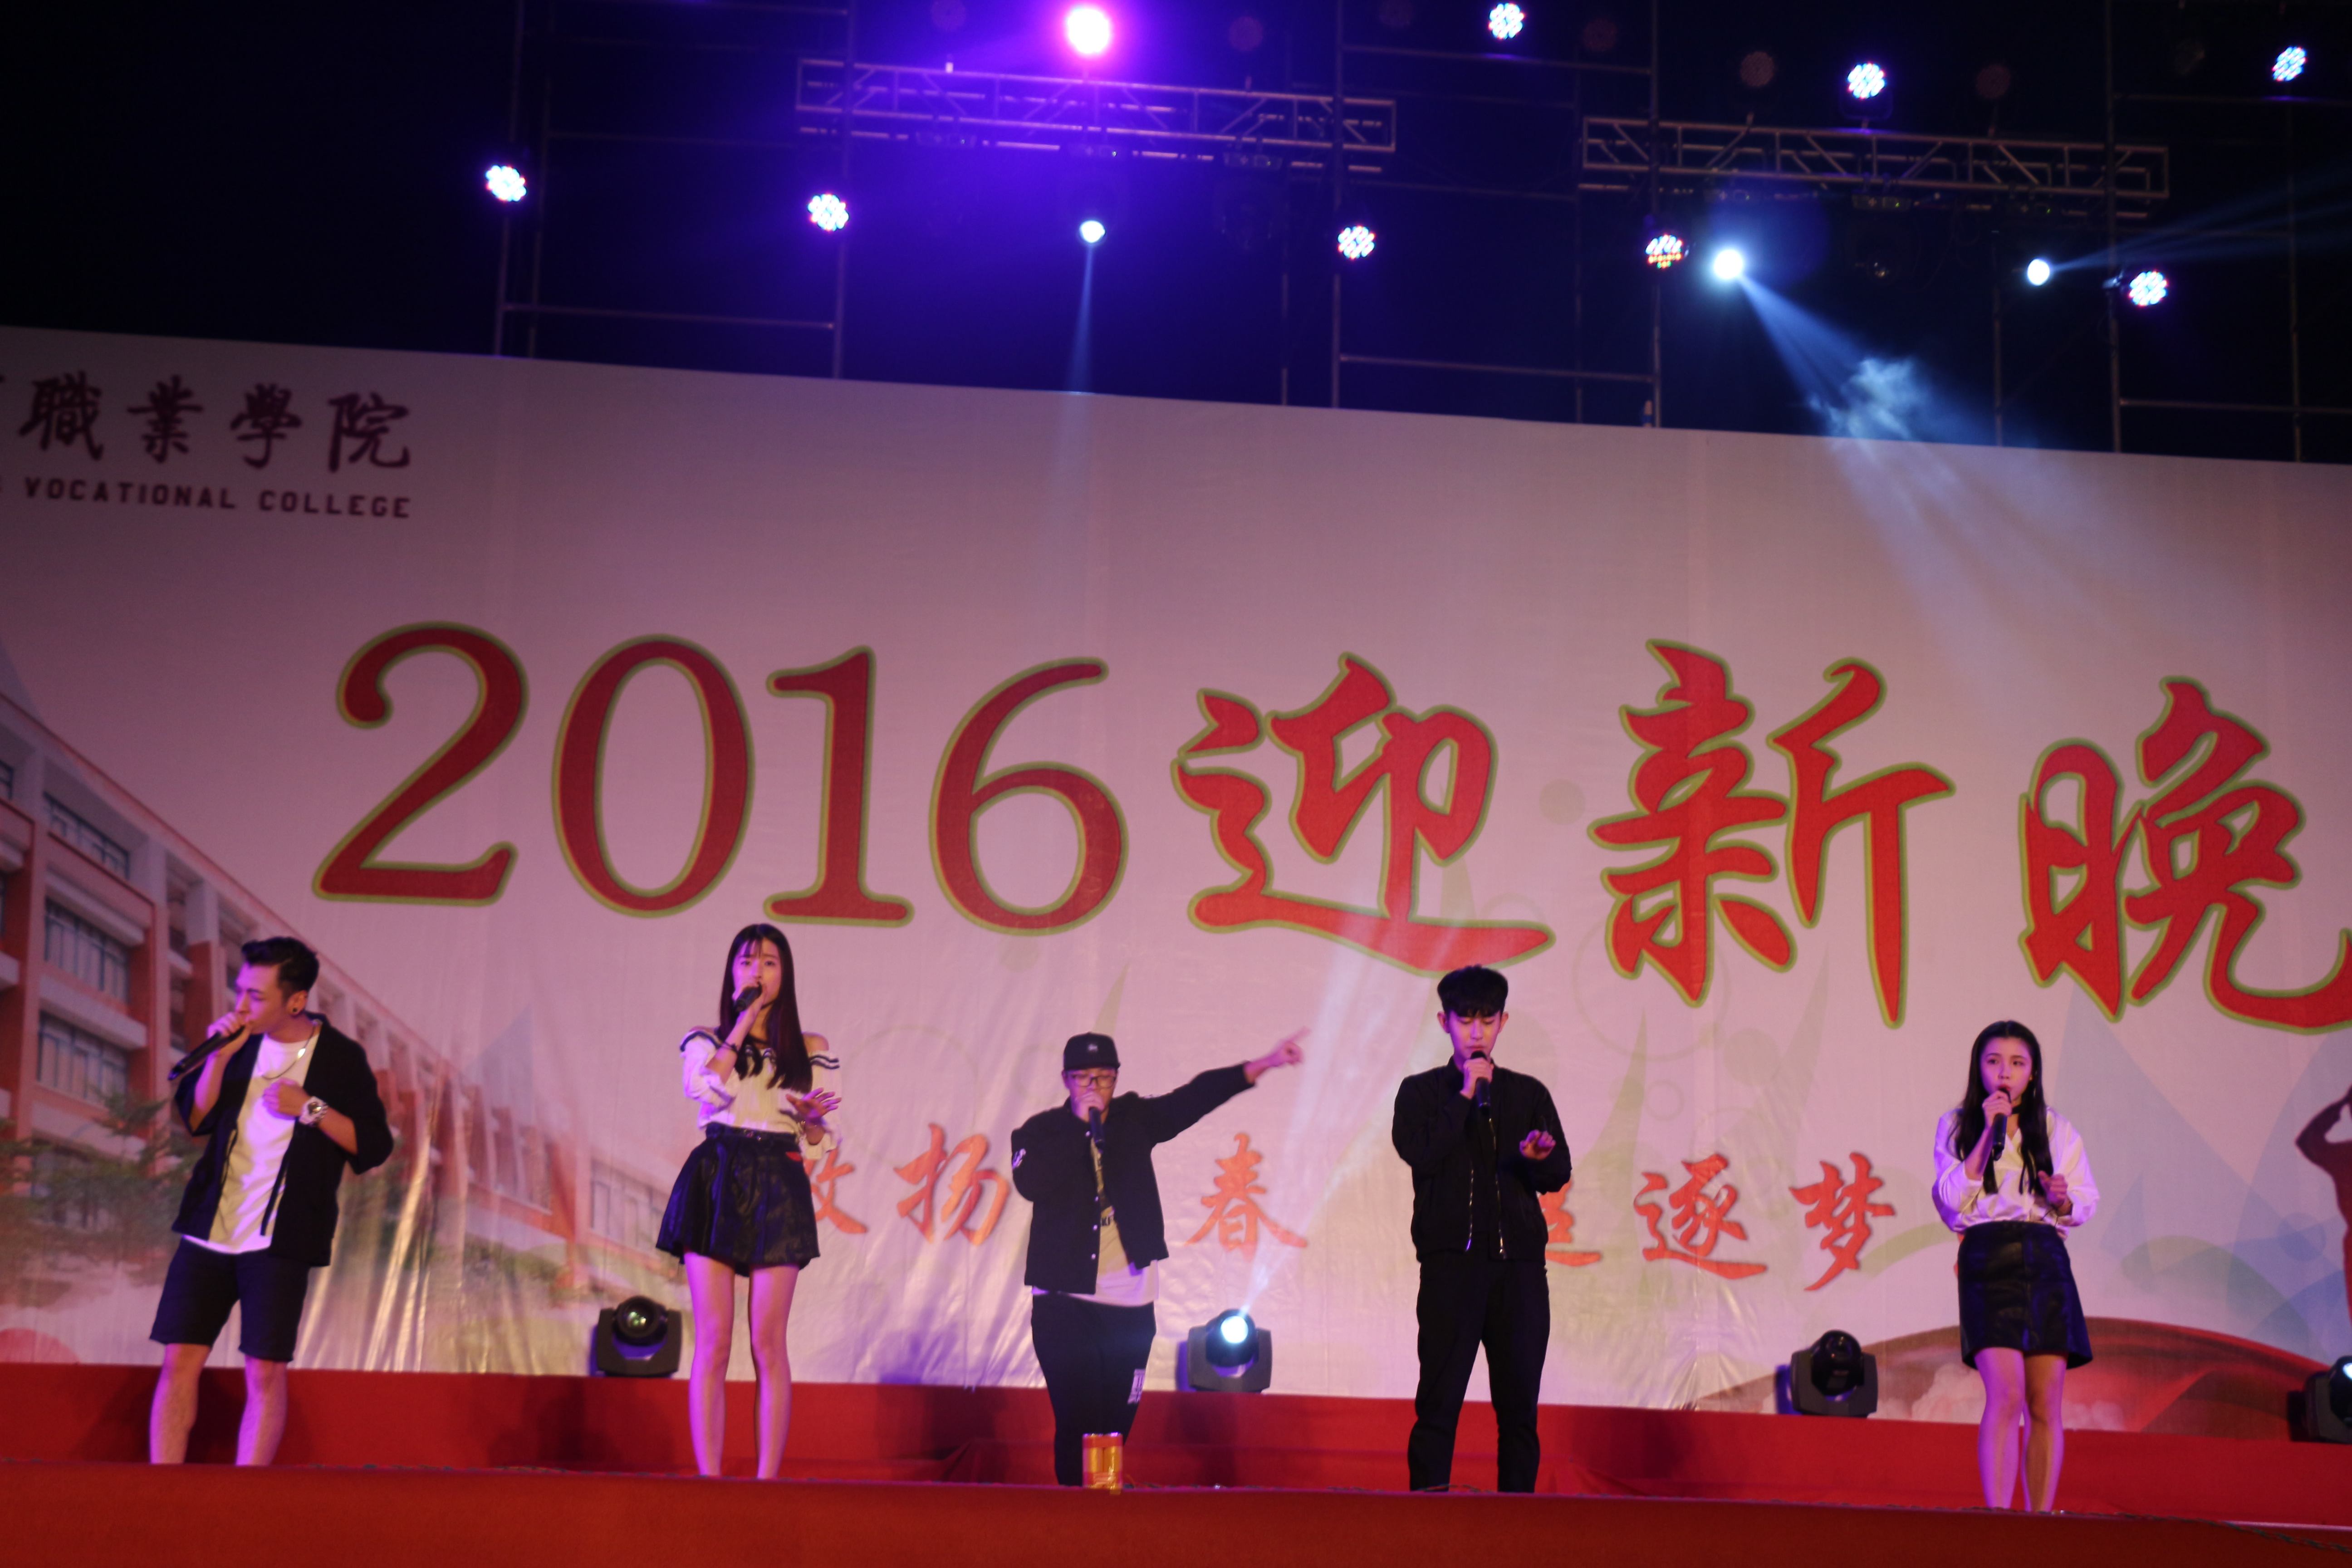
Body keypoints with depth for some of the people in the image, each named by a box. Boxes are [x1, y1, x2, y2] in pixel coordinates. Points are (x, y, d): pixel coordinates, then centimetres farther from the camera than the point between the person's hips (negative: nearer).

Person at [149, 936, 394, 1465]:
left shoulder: (341, 1058, -3)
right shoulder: (239, 1039, 7)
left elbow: (374, 1146, -4)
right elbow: (193, 1118, 4)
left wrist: (309, 1108, -16)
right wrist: (220, 1058, -11)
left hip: (280, 1240, -3)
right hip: (209, 1230, 4)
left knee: (265, 1372, -4)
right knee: (180, 1360, 2)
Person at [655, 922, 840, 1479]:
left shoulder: (810, 1051, 13)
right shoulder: (705, 1040, 12)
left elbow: (820, 1138, 12)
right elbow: (707, 1087, -11)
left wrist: (811, 1116, -11)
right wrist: (744, 1022, -5)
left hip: (777, 1187, 0)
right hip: (715, 1182, 0)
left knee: (769, 1344, -4)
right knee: (713, 1342, -5)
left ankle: (769, 1478, -1)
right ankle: (709, 1479, -2)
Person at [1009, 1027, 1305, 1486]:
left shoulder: (1134, 1119, 9)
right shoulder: (1041, 1132, 2)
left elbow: (1197, 1097, -2)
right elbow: (1030, 1184, -17)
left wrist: (1262, 1066, -13)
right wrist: (1079, 1125, -16)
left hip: (1130, 1305, 3)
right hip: (1064, 1299, -3)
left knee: (1116, 1423, 4)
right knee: (1077, 1421, -10)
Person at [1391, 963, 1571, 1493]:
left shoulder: (1529, 1094, 17)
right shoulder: (1421, 1092, 10)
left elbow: (1558, 1175, 9)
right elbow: (1422, 1155, -8)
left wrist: (1536, 1158, -14)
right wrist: (1466, 1094, -7)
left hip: (1519, 1257, 3)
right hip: (1452, 1260, -2)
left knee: (1519, 1399, 1)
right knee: (1440, 1394, -7)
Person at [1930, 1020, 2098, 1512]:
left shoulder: (2056, 1128, 15)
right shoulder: (1957, 1125, 10)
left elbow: (2087, 1202, 13)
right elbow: (1952, 1201, -3)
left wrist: (2063, 1199, -11)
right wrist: (1989, 1132, -8)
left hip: (2045, 1258, 3)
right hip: (1988, 1256, -3)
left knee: (2047, 1404, -1)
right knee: (2006, 1394, -17)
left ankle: (2040, 1518, 3)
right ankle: (1997, 1516, -17)